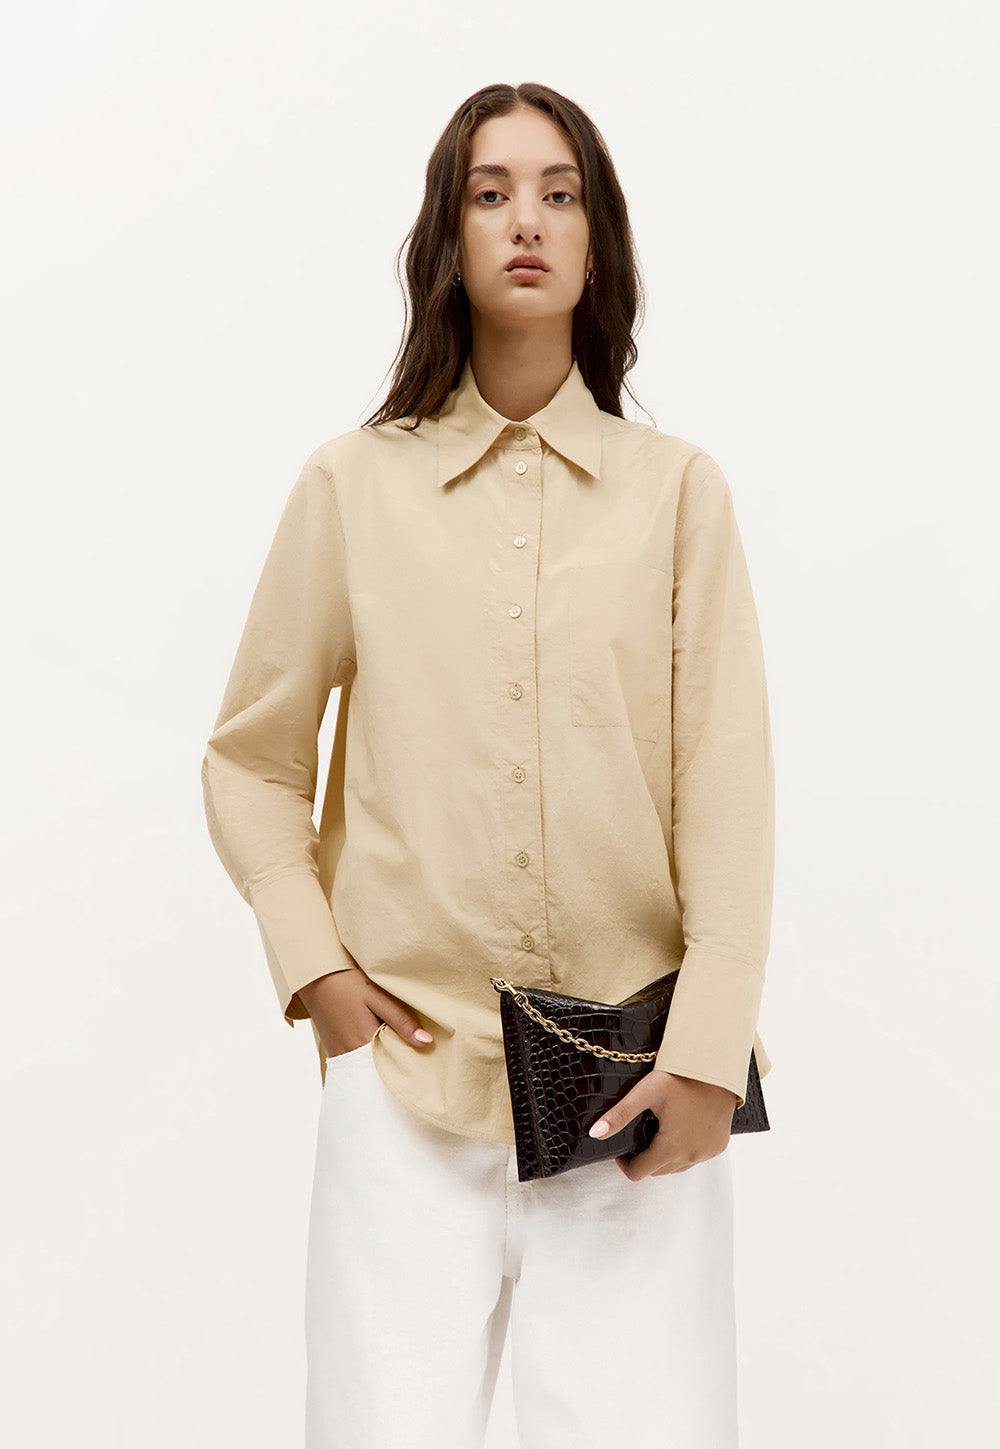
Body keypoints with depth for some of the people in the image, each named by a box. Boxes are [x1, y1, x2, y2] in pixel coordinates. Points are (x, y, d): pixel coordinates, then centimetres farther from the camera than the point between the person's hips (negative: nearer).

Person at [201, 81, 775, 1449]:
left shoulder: (677, 488, 5)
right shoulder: (353, 485, 6)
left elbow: (728, 785, 1)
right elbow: (252, 760, 13)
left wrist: (707, 1048, -8)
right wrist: (312, 967, 0)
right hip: (408, 1078, 0)